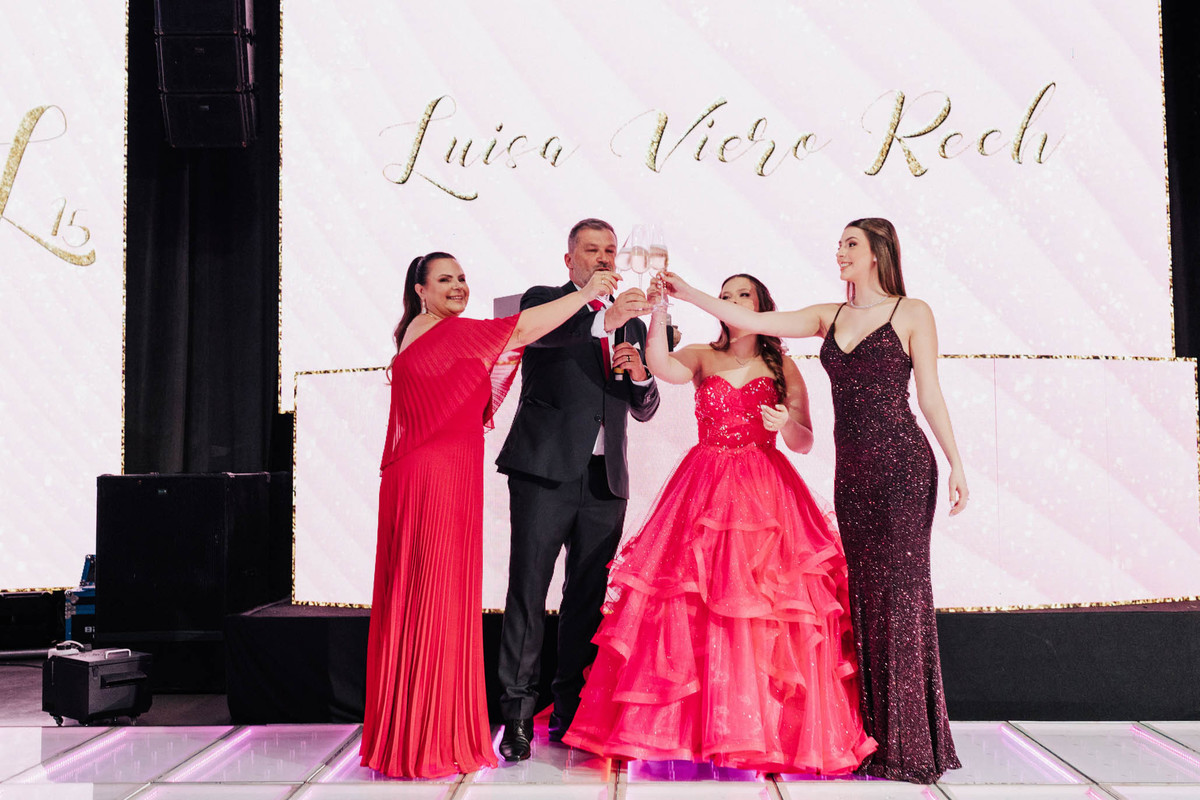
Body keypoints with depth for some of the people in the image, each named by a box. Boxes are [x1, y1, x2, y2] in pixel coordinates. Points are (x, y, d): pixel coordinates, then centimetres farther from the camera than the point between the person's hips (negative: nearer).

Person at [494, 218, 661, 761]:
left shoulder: (629, 321, 20)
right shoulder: (543, 301, 6)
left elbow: (644, 410, 21)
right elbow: (538, 332, -21)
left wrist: (639, 373, -1)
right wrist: (602, 319, -37)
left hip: (605, 478, 5)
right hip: (546, 470, -5)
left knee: (588, 598, 7)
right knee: (528, 593, -7)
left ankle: (570, 713, 17)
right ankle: (517, 715, -2)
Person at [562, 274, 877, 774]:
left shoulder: (782, 369, 10)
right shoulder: (702, 358, 10)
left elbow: (804, 443, 6)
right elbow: (659, 364, -13)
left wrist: (786, 424, -15)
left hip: (766, 494, 0)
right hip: (704, 490, 1)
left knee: (765, 614, -8)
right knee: (690, 610, -6)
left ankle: (771, 732, 2)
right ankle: (694, 728, 3)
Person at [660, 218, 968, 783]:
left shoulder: (911, 313, 2)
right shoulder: (830, 317, 14)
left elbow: (930, 394, 0)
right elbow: (753, 321, 8)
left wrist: (956, 466, -3)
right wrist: (689, 294, 3)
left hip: (901, 462, -5)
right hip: (852, 469, 5)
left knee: (900, 589, -7)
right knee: (864, 593, 5)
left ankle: (912, 744, -1)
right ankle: (876, 739, 12)